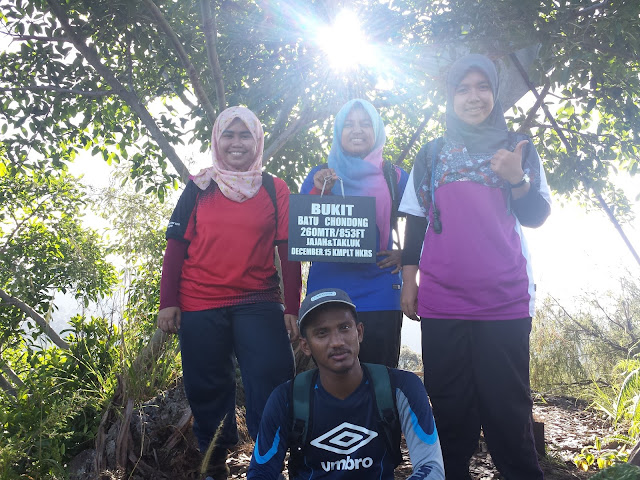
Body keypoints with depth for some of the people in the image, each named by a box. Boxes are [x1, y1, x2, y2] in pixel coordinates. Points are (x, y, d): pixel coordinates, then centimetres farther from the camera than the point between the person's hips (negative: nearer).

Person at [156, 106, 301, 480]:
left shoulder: (275, 189, 6)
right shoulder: (199, 187, 7)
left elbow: (288, 250, 3)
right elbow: (176, 246, 6)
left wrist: (292, 308, -2)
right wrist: (168, 302, 0)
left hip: (258, 304, -1)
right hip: (200, 307, 1)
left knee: (273, 385, -11)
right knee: (208, 393, 10)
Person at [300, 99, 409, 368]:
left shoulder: (394, 177, 7)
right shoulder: (320, 175, 9)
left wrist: (406, 253, -2)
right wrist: (318, 192, -12)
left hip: (379, 293, 0)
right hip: (327, 290, 1)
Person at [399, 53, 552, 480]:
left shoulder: (518, 148, 9)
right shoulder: (431, 154, 11)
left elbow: (536, 216, 4)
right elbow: (416, 224, 12)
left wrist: (516, 179, -15)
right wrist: (408, 282, 5)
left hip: (506, 300, -1)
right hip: (442, 300, 1)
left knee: (507, 408, 2)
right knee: (451, 409, 5)